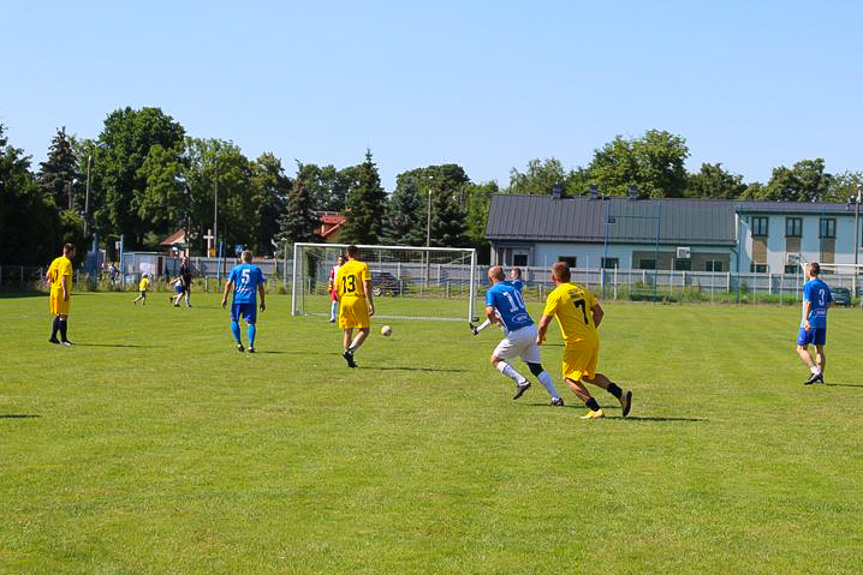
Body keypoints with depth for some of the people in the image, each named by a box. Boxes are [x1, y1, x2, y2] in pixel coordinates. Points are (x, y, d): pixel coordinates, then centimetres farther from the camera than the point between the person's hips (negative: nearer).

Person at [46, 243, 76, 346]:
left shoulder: (56, 261, 13)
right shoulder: (67, 262, -12)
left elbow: (47, 276, 15)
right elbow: (63, 277, -23)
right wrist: (65, 291, -27)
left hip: (54, 291, 9)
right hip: (62, 292, -9)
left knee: (58, 316, 17)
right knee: (63, 316, -4)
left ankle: (53, 337, 17)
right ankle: (63, 339, -2)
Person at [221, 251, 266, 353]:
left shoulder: (236, 268, 8)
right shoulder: (256, 269, 8)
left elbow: (229, 284, 1)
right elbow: (260, 287, 6)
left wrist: (224, 298, 4)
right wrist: (262, 302, 11)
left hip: (238, 299, 0)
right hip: (251, 300, 0)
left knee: (234, 320, 15)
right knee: (251, 322, 3)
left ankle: (239, 344, 9)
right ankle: (251, 346, -8)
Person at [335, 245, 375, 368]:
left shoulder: (341, 269, 13)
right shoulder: (362, 266, -1)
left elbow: (336, 288, 13)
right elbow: (366, 286, -10)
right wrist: (371, 304, -10)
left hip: (344, 302, 5)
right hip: (358, 301, -5)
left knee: (348, 331, 11)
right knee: (365, 330, 1)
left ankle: (350, 360, 9)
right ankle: (350, 352, -18)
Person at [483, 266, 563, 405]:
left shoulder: (492, 291, -3)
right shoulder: (513, 287, 18)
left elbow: (490, 312, -17)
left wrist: (493, 320, 4)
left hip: (517, 334, -6)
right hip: (532, 328, 6)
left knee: (495, 360, 13)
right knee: (536, 367, 14)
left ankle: (521, 381, -6)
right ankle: (556, 398, 5)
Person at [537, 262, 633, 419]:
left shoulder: (556, 295, -9)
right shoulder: (582, 290, 12)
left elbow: (544, 323, -13)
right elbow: (599, 312, 16)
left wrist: (540, 337, 5)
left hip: (577, 343, -7)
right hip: (594, 340, 7)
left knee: (570, 378, 7)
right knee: (588, 375, 23)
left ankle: (595, 410, -4)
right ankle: (621, 393, 6)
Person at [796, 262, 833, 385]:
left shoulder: (809, 285, -10)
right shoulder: (824, 285, 13)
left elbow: (808, 303, -19)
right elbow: (830, 302, 21)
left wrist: (805, 320, -24)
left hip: (811, 322, -7)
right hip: (822, 321, 7)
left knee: (801, 348, -2)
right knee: (819, 349, 10)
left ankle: (815, 371, -16)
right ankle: (820, 376, 7)